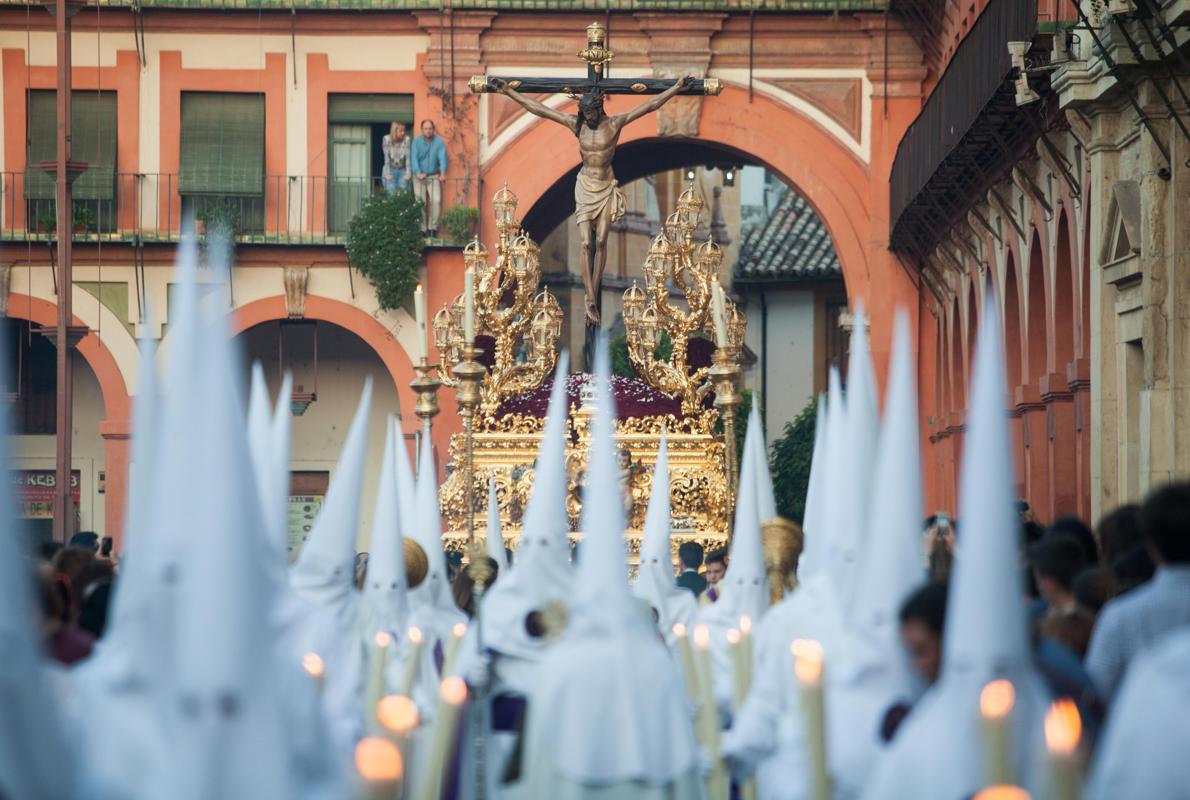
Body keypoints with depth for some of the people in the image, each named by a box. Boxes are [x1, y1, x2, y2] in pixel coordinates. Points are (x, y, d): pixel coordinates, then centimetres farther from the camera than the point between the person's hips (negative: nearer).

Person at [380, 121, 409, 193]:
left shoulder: (406, 139, -10)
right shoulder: (387, 139, -12)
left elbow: (408, 157, -10)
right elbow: (386, 157, -12)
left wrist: (408, 173, -14)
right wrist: (387, 173, -15)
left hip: (402, 171, 1)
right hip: (390, 170, -1)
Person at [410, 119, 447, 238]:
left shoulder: (439, 142, -3)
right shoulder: (416, 142, -3)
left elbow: (442, 157, -13)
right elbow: (414, 158, -13)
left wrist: (443, 172, -30)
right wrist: (418, 173, -29)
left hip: (434, 176, 0)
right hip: (419, 177, 0)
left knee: (436, 200, -12)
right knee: (420, 202, -4)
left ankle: (432, 228, -4)